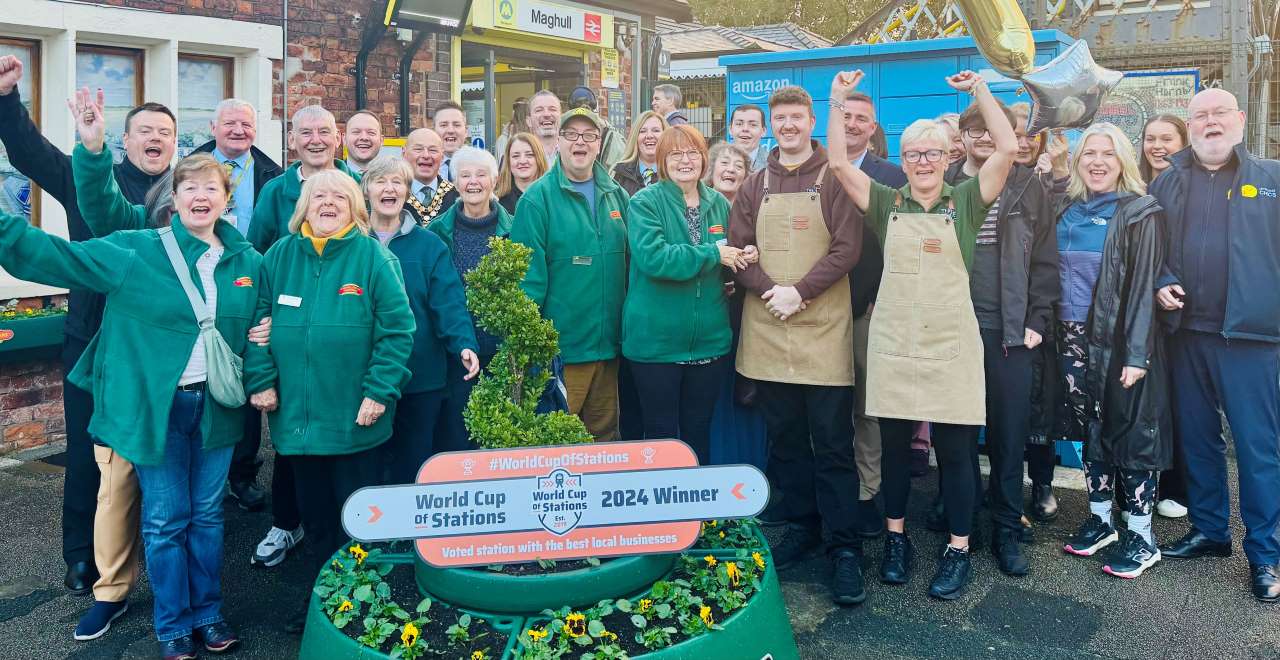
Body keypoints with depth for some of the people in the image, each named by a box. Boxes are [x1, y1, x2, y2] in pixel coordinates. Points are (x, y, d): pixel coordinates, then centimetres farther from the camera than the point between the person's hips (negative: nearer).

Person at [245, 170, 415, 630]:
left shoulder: (372, 256, -6)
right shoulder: (279, 255, 5)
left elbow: (397, 330, -10)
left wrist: (380, 391, -15)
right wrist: (260, 381, -2)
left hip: (355, 419, -3)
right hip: (297, 416, 3)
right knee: (314, 515, 16)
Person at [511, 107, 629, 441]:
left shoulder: (616, 196, 9)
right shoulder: (538, 198, -7)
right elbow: (528, 274, -10)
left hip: (608, 345, 5)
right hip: (559, 348, -5)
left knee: (605, 437, 17)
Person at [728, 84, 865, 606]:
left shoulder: (834, 181, 1)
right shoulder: (755, 187, 11)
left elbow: (847, 249, -7)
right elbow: (738, 249, 4)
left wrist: (799, 292, -15)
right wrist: (770, 291, -12)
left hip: (823, 327, -3)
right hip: (766, 328, 4)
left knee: (831, 441, -1)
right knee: (784, 438, 11)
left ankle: (844, 548, 6)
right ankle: (800, 526, 26)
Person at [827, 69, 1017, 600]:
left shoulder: (965, 203, 5)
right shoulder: (886, 203, 8)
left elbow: (1007, 149, -6)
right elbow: (839, 163, -2)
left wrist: (979, 89, -4)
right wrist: (838, 99, -4)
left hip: (951, 344, -1)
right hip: (892, 342, 2)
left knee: (955, 450, 3)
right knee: (893, 445, 10)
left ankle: (958, 549, 17)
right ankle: (895, 537, 26)